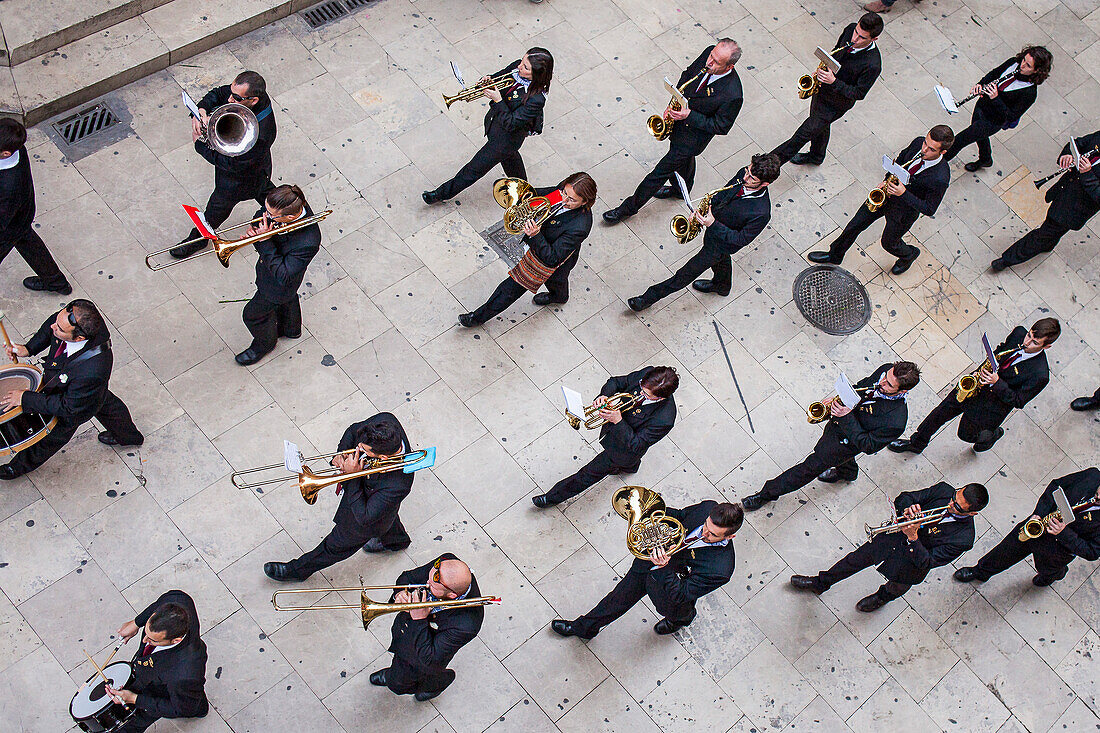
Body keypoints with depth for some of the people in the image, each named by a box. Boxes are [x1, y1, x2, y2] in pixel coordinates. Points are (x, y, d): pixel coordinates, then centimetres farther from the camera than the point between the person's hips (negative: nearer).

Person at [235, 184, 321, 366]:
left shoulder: (307, 243, -47)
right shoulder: (293, 203, -27)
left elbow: (282, 276, -38)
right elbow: (262, 214, -5)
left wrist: (264, 242, -41)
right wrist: (254, 228, -27)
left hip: (278, 284, -6)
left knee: (253, 315, 19)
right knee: (287, 298, 36)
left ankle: (265, 342, 52)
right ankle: (291, 329, 67)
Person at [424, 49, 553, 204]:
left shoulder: (536, 100, -38)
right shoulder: (517, 67, -19)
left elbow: (510, 124, -33)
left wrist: (498, 100, -36)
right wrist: (487, 80, -22)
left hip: (506, 137, -8)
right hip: (494, 120, 8)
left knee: (475, 169, 10)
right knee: (510, 156, 35)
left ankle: (444, 193, 31)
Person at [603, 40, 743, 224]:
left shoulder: (732, 96, -37)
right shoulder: (709, 52, -19)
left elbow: (721, 127, -22)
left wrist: (689, 115, -29)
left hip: (694, 136, -7)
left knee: (661, 172, 7)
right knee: (684, 160, 34)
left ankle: (629, 207, 26)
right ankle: (680, 189, 63)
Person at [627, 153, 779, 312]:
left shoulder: (761, 214, -42)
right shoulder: (744, 173, -23)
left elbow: (741, 240, -29)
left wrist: (713, 225, -36)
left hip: (724, 243, -7)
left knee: (687, 272, 10)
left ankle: (649, 297, 27)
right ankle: (722, 285, 68)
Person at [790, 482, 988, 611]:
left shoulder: (963, 539, -33)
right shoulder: (944, 489, -21)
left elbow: (926, 562, -29)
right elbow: (904, 498, -10)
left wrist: (913, 537, -41)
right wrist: (907, 509, -32)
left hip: (913, 561, -3)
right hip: (896, 537, 3)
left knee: (896, 588, 26)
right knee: (855, 560, 16)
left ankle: (882, 597, 65)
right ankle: (821, 583, 42)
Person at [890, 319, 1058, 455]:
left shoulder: (1040, 375, -31)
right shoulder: (1019, 333, -15)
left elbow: (1018, 401, -20)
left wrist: (997, 382, -32)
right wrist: (982, 372, -8)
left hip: (993, 404, -5)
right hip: (978, 384, 5)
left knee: (966, 434, 17)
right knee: (939, 414, 14)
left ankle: (992, 434, 51)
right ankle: (916, 443, 39)